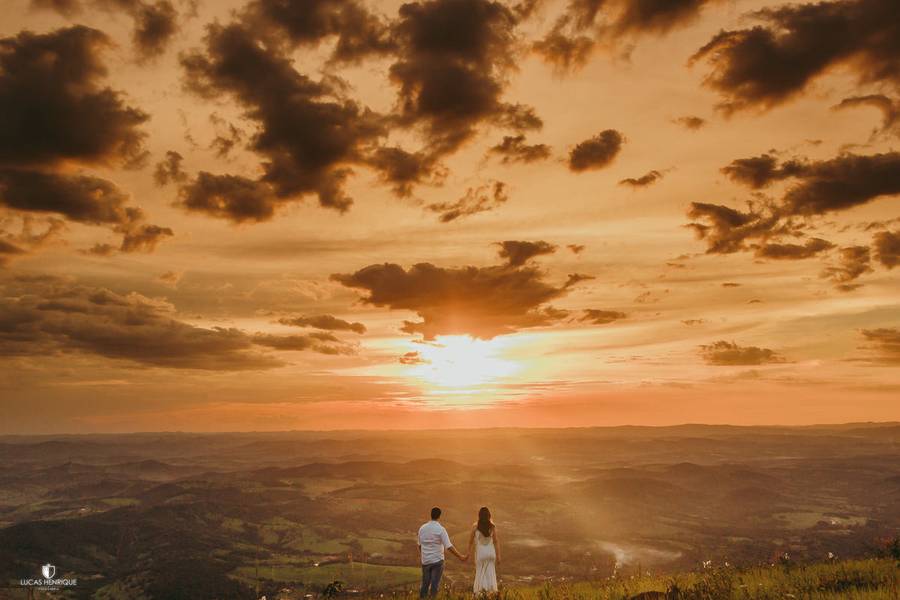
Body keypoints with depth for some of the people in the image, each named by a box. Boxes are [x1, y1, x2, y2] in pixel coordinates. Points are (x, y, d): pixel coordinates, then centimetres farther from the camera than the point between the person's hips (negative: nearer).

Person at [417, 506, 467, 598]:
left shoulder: (422, 528, 0)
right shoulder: (441, 529, -14)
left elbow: (419, 544, 11)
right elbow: (449, 547, -16)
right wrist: (460, 557, -7)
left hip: (425, 561, 4)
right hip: (437, 561, -4)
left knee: (425, 584, 16)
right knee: (435, 585, 4)